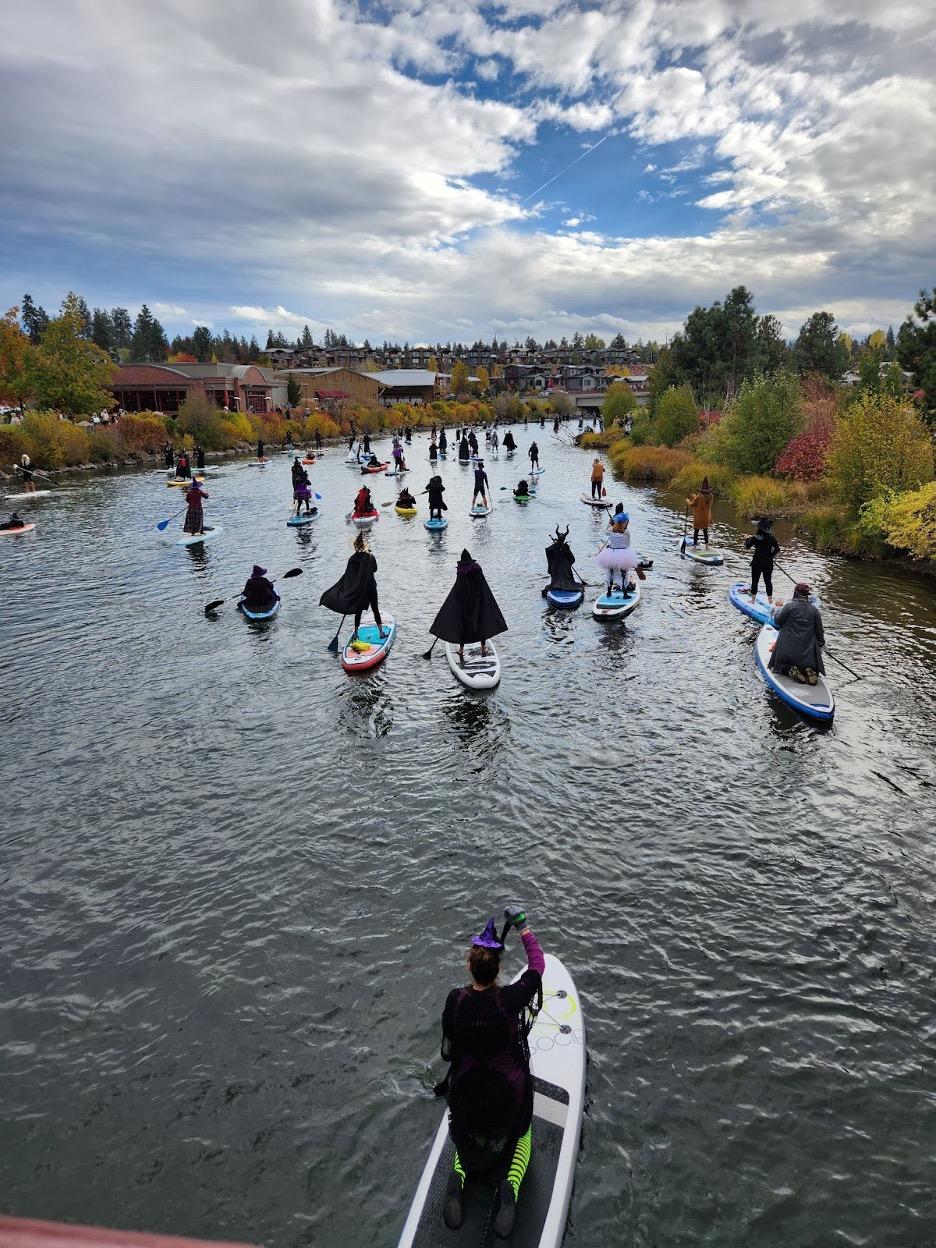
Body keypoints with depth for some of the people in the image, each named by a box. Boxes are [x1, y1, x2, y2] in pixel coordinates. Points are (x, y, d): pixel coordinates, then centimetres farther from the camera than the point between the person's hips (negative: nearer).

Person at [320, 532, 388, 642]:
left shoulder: (353, 559, -10)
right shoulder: (371, 557, -11)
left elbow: (347, 575, -8)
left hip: (358, 590, 1)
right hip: (371, 586, -1)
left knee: (358, 611, 11)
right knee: (375, 609, 10)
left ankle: (355, 633, 15)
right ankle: (382, 631, 15)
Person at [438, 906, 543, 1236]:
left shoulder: (455, 999, -20)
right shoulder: (511, 998, -27)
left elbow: (448, 1050, -5)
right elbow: (538, 964, -11)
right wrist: (523, 927, -5)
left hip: (466, 1088, 2)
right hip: (510, 1089, -2)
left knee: (468, 1131, 33)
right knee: (520, 1134, 27)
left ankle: (457, 1178, 4)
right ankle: (509, 1186, -1)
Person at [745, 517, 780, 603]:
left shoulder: (755, 538, -15)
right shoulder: (772, 538, -6)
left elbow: (748, 546, -2)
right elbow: (777, 550, -2)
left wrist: (746, 540, 16)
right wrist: (770, 555, 13)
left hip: (757, 563, -3)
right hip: (768, 563, 3)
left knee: (754, 581, 8)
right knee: (768, 581, 13)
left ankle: (753, 600, 13)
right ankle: (770, 600, 20)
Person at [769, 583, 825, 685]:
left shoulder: (790, 606, -11)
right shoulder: (814, 610, 1)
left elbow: (777, 621, -2)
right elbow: (819, 631, 6)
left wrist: (777, 612, 19)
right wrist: (821, 644, 22)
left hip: (788, 649, -3)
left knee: (780, 666, 14)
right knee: (810, 665, 24)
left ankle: (791, 670, -17)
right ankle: (809, 671, -11)